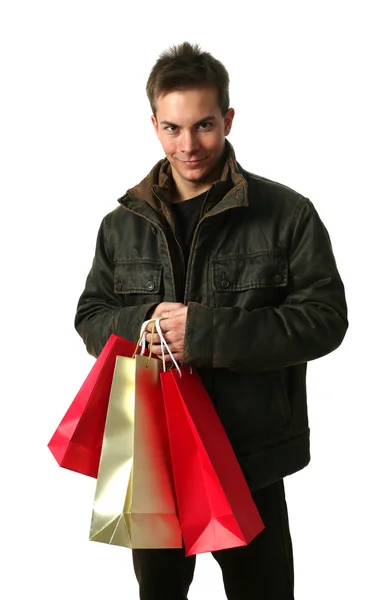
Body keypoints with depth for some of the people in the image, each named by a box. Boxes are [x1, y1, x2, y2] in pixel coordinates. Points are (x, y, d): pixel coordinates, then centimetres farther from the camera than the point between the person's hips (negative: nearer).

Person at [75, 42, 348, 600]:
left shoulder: (287, 213, -8)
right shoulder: (123, 224, 5)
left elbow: (324, 317, -13)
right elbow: (90, 316, 9)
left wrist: (207, 332, -22)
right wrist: (140, 323, -15)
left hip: (252, 454, -3)